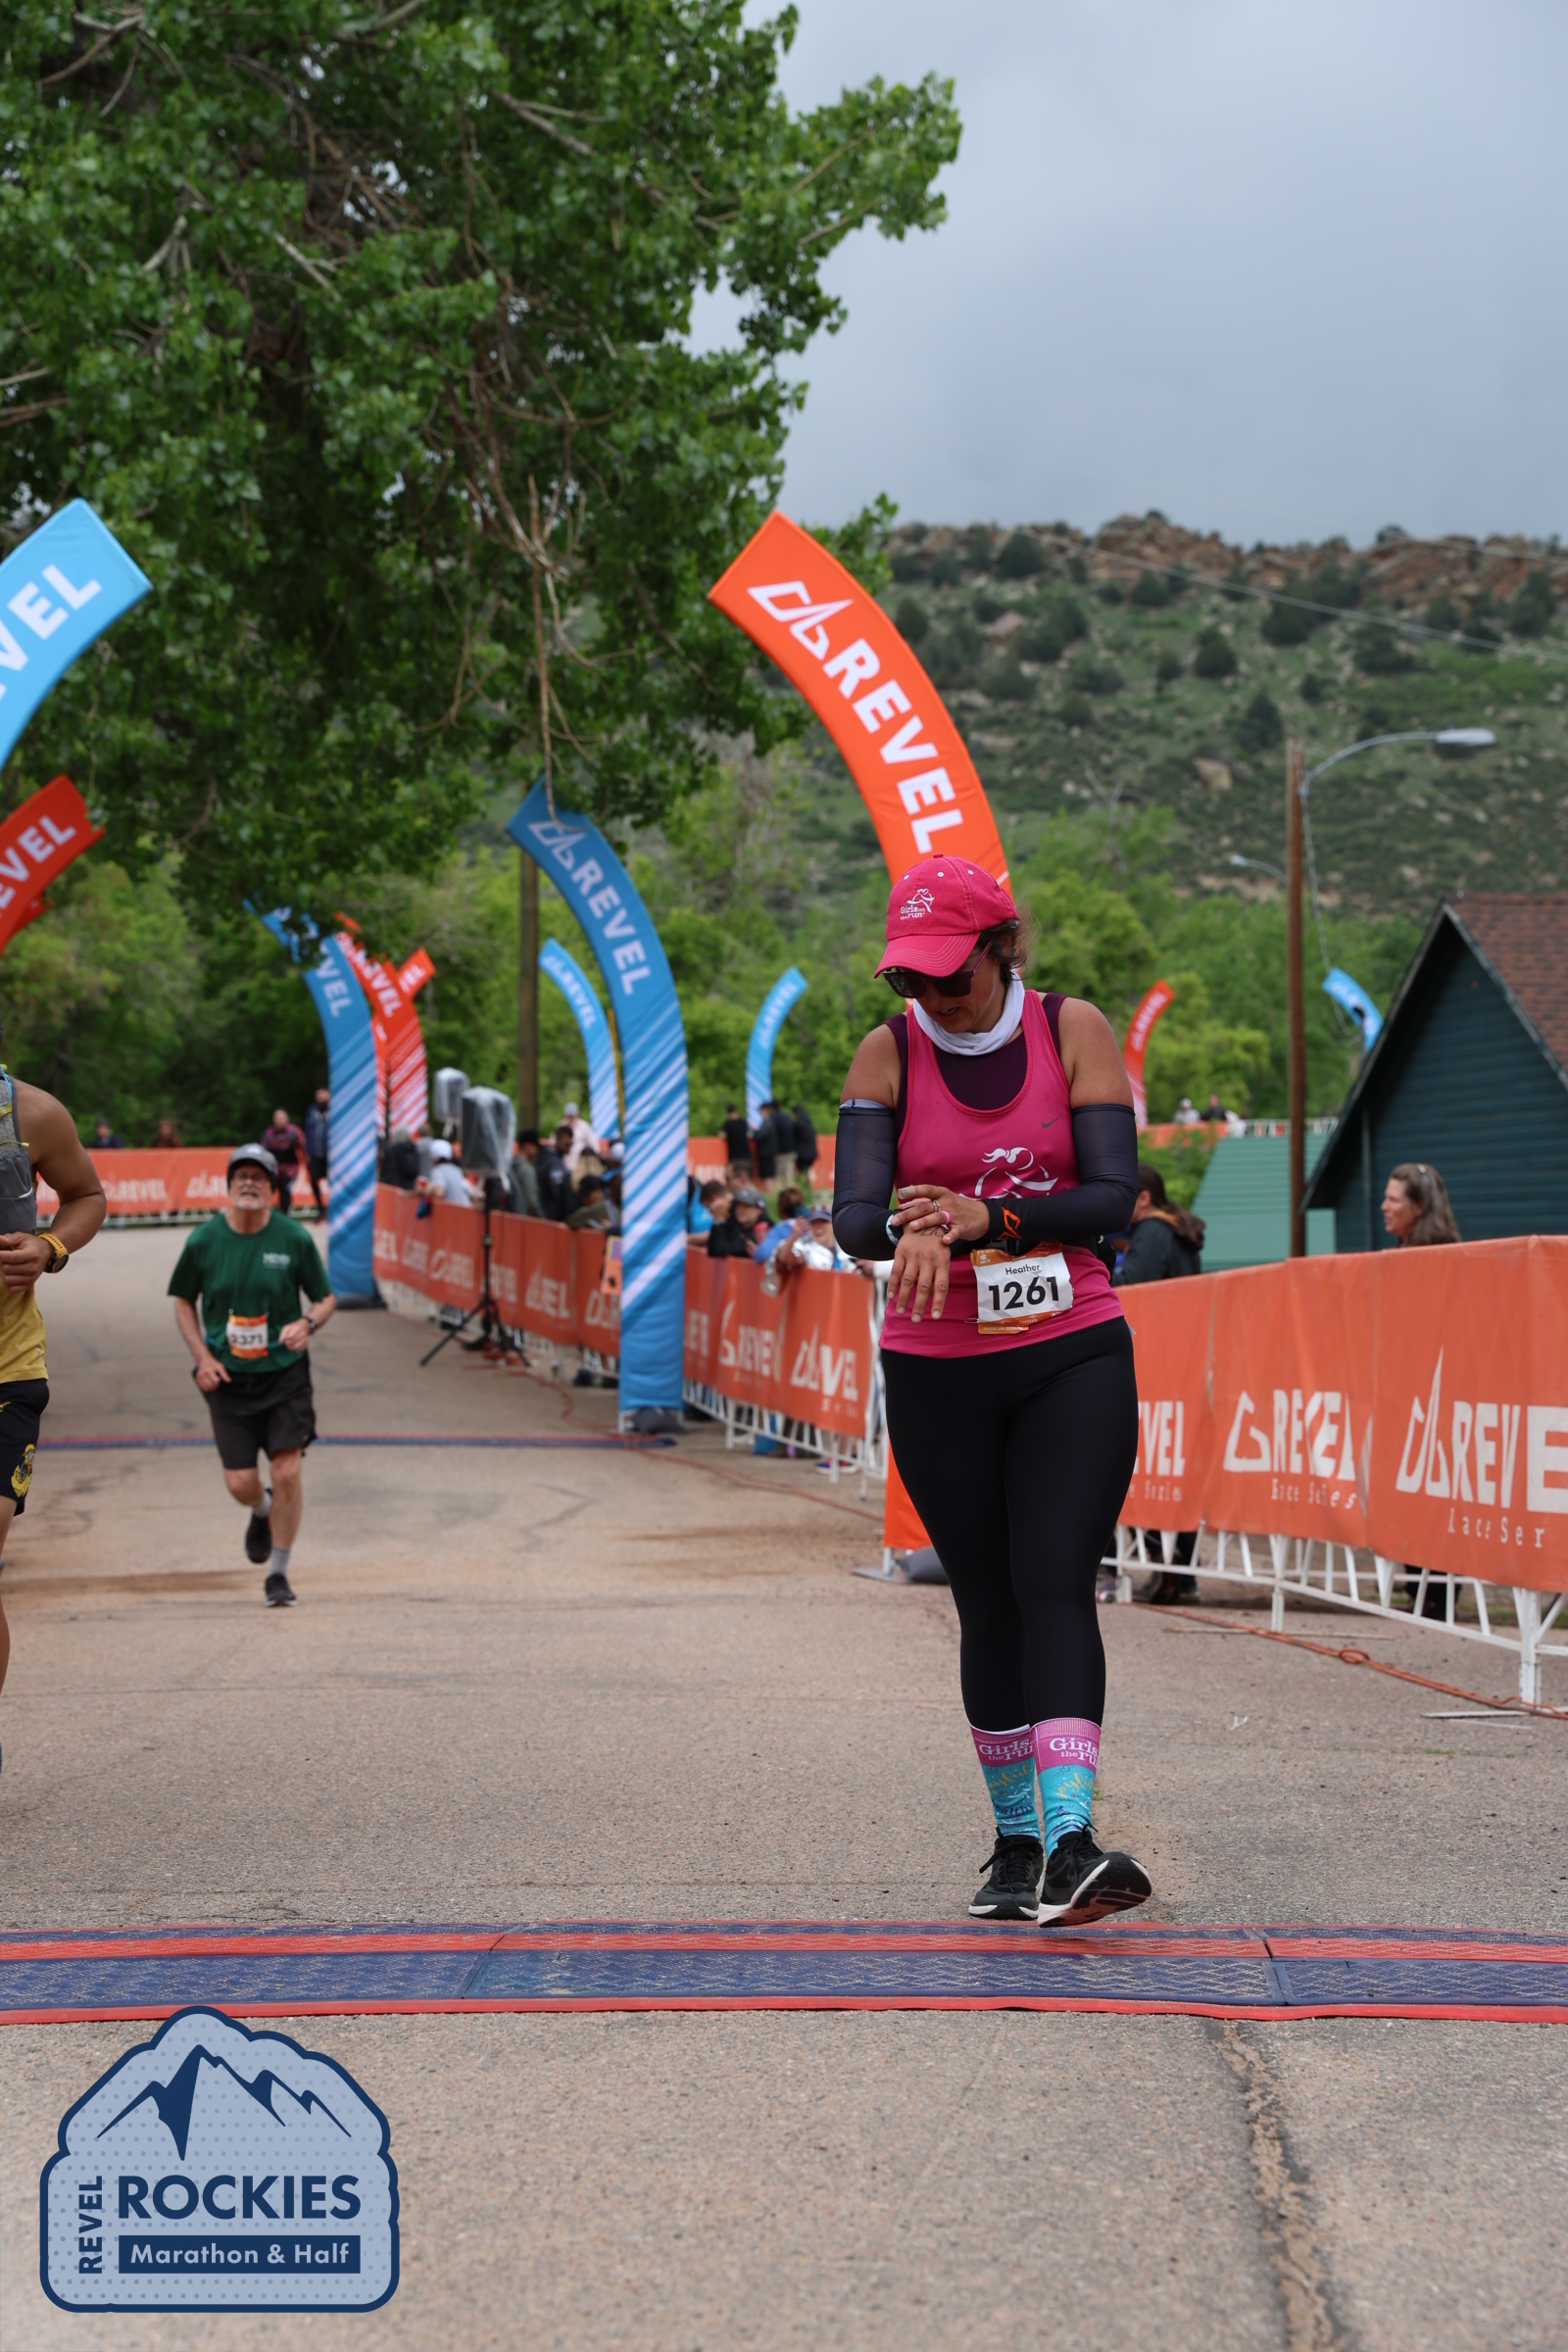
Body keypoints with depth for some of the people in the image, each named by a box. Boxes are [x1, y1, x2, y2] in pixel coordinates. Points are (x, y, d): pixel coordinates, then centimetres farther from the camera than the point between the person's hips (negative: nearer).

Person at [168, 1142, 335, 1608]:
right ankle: (262, 1512, 38)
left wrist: (307, 1323, -17)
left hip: (285, 1372, -1)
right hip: (227, 1377, 1)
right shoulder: (204, 1241, -4)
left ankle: (278, 1574, 6)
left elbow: (326, 1297, 5)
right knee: (240, 1483, -1)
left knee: (288, 1471, -10)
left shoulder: (294, 1239, -6)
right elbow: (183, 1301, 10)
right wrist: (202, 1357, -2)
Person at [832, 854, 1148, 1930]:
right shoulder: (888, 1054, -2)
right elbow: (853, 1214, -12)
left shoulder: (1075, 1031, -3)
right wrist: (911, 1233, -36)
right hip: (939, 1371, 1)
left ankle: (1072, 1843, -24)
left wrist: (988, 1216, -24)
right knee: (989, 1604, 5)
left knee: (1057, 1589, -14)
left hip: (1074, 1356, -1)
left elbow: (1114, 1196, -10)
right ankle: (1014, 1843, 17)